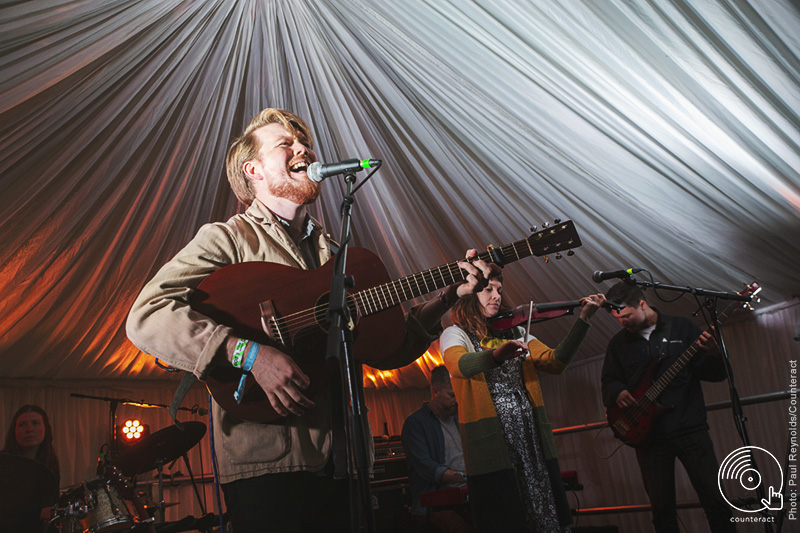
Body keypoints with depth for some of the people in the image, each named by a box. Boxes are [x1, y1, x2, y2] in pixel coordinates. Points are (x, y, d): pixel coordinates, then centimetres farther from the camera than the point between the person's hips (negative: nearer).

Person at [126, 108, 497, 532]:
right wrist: (249, 353, -25)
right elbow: (145, 316, -15)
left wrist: (448, 295, 5)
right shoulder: (227, 239, -1)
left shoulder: (334, 255, 17)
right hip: (266, 464, -5)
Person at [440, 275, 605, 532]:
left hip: (533, 440, 5)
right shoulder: (455, 334, 2)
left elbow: (555, 362, 1)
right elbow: (459, 365, -22)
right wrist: (496, 355, -41)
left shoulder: (515, 333, 16)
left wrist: (583, 318, -8)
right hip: (492, 446, -4)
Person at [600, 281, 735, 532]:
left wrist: (713, 355, -18)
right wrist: (618, 392, -9)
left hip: (689, 428, -2)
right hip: (648, 434, 2)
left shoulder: (683, 327, 3)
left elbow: (715, 374, 3)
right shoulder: (618, 343, 9)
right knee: (662, 507, 6)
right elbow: (608, 382, 13)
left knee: (714, 498, -3)